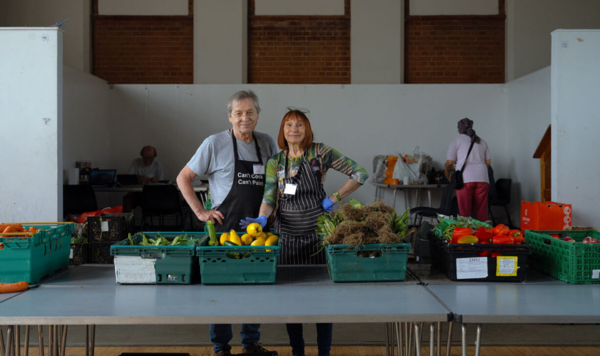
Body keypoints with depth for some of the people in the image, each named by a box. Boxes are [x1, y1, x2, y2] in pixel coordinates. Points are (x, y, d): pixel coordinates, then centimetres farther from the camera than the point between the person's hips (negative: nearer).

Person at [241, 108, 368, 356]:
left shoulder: (320, 153, -3)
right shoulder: (275, 162, 7)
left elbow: (360, 174, -4)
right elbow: (269, 198, -1)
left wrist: (334, 199, -7)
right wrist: (261, 218, -21)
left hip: (317, 233, -2)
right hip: (287, 235, 3)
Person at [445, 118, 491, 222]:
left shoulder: (456, 141, 8)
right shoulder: (482, 142, 20)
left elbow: (450, 162, 3)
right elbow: (488, 162, 17)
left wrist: (447, 171, 23)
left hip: (465, 179, -3)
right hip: (482, 178, 4)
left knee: (464, 212, -2)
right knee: (481, 212, 3)